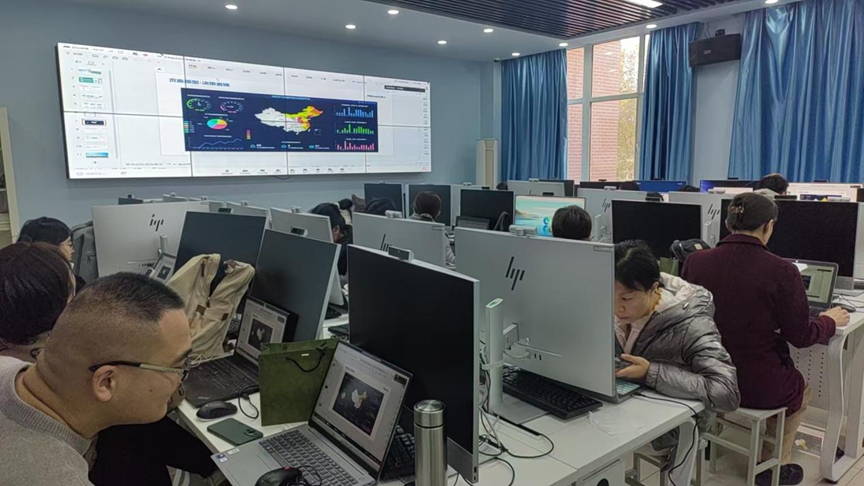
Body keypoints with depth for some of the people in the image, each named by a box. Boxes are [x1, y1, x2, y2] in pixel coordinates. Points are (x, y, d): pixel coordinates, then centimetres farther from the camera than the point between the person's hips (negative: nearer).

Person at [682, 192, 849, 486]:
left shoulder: (695, 261, -9)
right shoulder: (780, 271, -20)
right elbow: (801, 336, -8)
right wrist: (830, 321, 14)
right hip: (758, 385, -4)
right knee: (802, 391, 34)